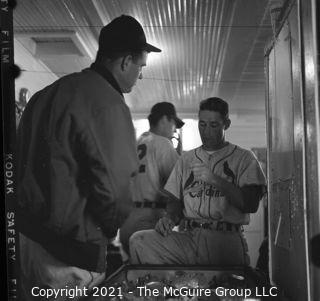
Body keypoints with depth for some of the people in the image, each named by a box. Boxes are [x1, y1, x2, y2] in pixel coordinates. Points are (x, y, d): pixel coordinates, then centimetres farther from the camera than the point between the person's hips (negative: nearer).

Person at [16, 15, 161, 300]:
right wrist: (111, 229, -1)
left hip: (25, 231, 8)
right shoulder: (109, 105, -17)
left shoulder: (47, 93, 9)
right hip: (69, 254, -8)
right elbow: (114, 187, -21)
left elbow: (21, 158, 13)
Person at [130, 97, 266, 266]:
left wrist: (215, 180, -14)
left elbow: (250, 205, -4)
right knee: (139, 240, -21)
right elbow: (175, 201, 21)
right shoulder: (186, 159, 22)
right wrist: (169, 218, -2)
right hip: (187, 237, 4)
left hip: (225, 241, -4)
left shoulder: (244, 158, 9)